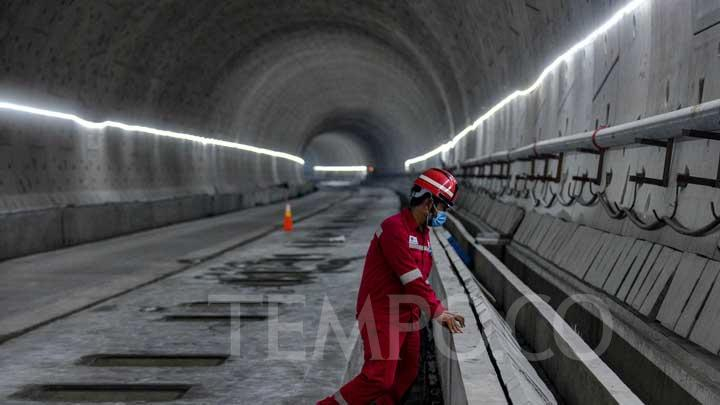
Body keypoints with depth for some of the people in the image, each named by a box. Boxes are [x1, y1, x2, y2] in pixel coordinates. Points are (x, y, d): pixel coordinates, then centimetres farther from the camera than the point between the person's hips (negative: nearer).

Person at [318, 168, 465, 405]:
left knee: (407, 372, 13)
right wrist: (438, 312, -18)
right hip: (381, 314, -10)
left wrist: (438, 309, 7)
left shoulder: (423, 233, 13)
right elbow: (412, 279, -22)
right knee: (379, 378, -13)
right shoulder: (395, 228, -18)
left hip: (407, 315, 10)